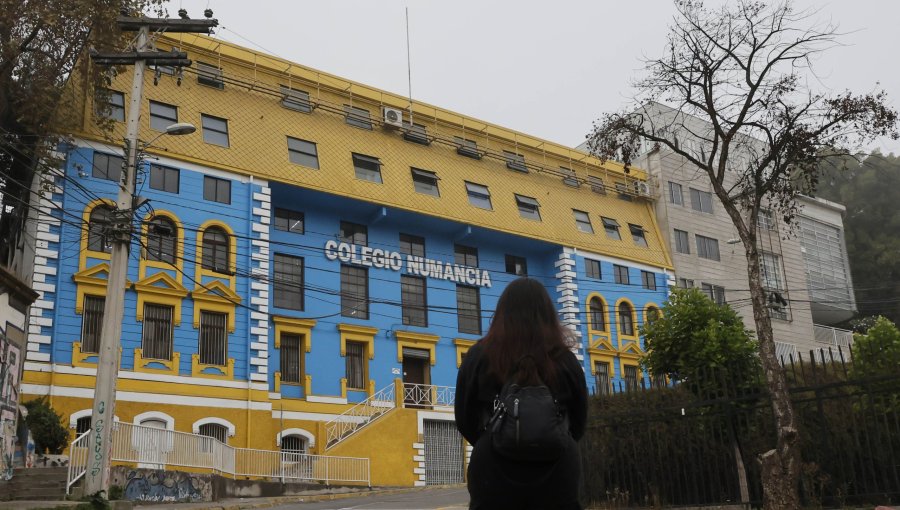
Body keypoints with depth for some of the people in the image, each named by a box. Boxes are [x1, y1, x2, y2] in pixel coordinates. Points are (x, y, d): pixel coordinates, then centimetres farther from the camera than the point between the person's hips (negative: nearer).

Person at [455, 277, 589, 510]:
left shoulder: (479, 356, 0)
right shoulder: (565, 359, 2)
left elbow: (465, 419, 7)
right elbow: (579, 423, 12)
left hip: (495, 471, -1)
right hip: (558, 472, 1)